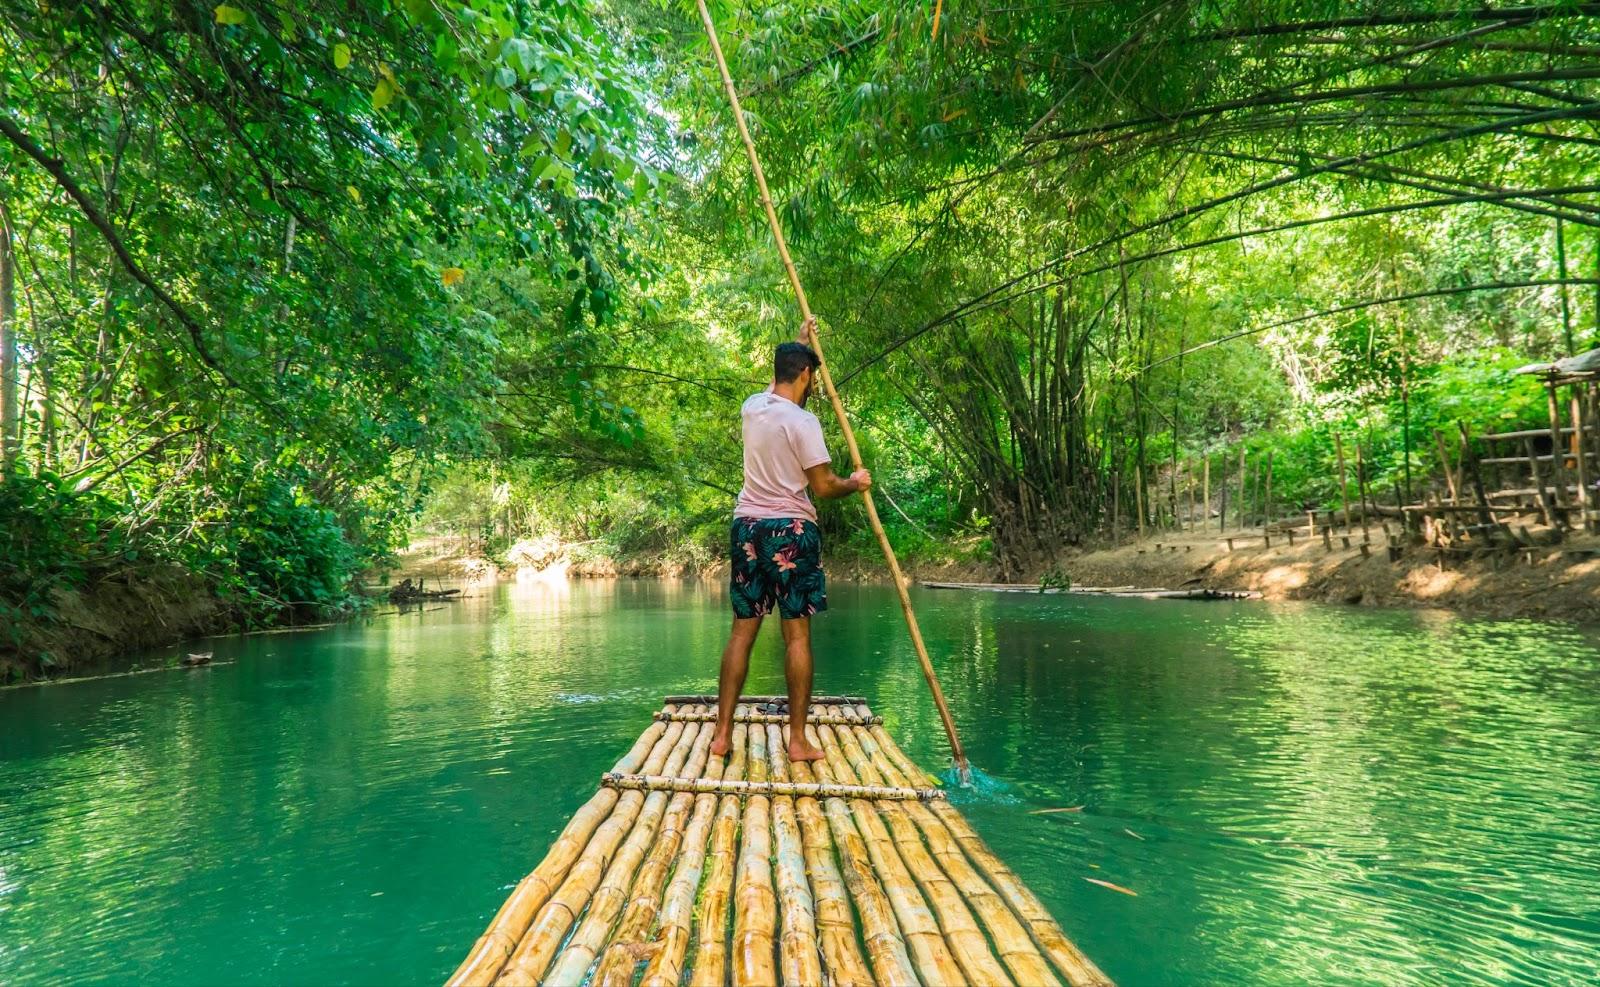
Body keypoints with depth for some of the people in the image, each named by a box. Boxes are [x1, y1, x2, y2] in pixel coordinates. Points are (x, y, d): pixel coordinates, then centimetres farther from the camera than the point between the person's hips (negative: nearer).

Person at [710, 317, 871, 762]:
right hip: (791, 530, -6)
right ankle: (798, 740, 4)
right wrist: (855, 482, 9)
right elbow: (824, 486, -10)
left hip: (747, 527, 6)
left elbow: (778, 382, 32)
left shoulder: (752, 406, 8)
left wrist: (799, 342, 41)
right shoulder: (802, 421, -11)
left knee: (742, 631, 9)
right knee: (797, 634, -1)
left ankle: (723, 733, 11)